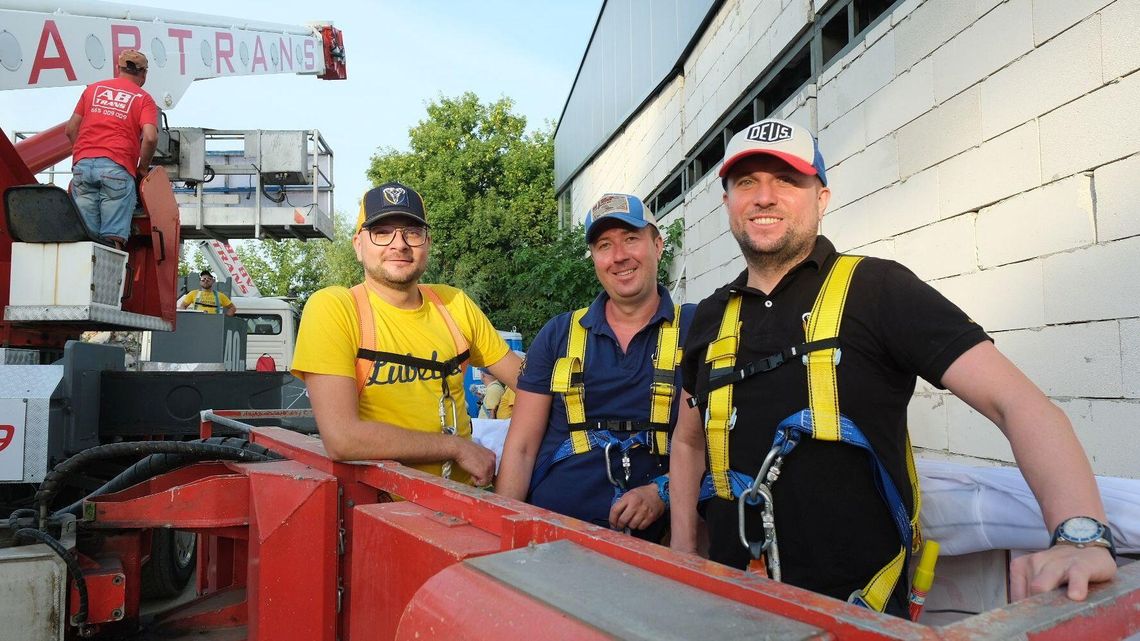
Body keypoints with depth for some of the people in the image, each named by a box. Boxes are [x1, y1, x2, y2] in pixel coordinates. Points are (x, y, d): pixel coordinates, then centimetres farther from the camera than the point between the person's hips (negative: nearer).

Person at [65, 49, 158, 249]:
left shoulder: (93, 89, 21)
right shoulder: (143, 98, 9)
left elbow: (71, 130, 19)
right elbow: (150, 137, -7)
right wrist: (143, 168, 7)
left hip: (82, 165, 4)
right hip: (117, 167, -3)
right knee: (114, 237, -5)